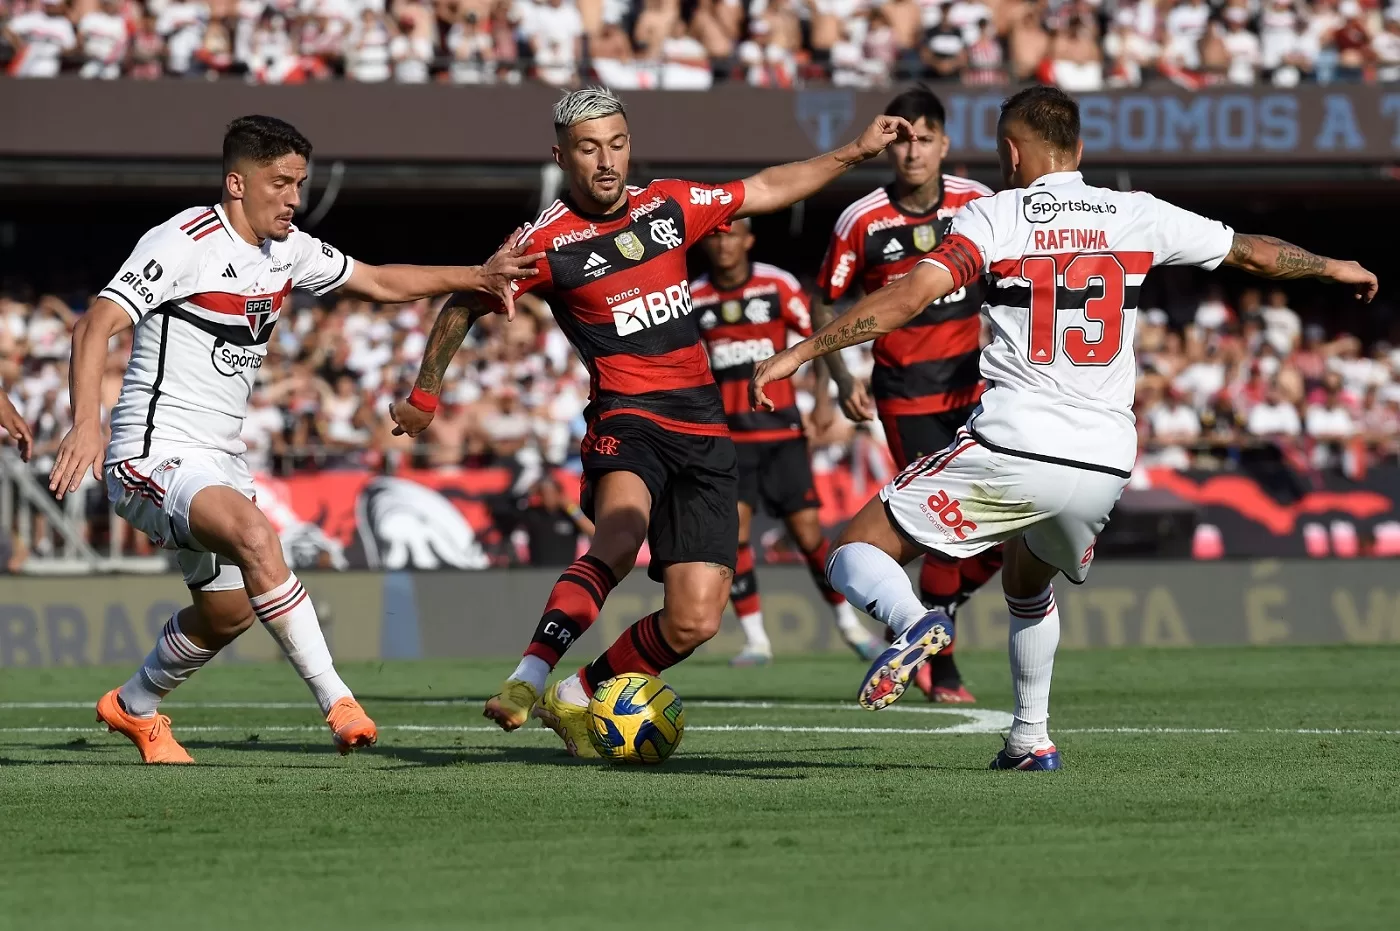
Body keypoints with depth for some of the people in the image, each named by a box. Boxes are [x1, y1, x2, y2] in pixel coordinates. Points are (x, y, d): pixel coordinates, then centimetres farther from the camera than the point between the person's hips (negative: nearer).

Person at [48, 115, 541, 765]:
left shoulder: (287, 251, 8)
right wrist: (86, 423, -40)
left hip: (218, 460, 9)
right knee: (254, 534, -34)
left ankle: (133, 707, 44)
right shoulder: (185, 243, -16)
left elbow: (380, 283, 21)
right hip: (155, 457, -9)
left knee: (229, 612, 18)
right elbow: (96, 326, -25)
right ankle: (338, 703, -33)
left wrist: (477, 277, 9)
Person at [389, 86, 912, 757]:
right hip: (627, 418, -5)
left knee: (695, 621, -6)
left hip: (703, 431, 5)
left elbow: (765, 190, 25)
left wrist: (856, 153, 24)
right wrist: (425, 394, 17)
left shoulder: (669, 206, 10)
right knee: (621, 535, -39)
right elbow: (465, 305, 10)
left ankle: (577, 698, 14)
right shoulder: (548, 243, -3)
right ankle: (529, 677, -41)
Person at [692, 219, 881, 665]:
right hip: (727, 433, 1)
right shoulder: (692, 299, 2)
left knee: (808, 531, -1)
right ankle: (755, 639, -4)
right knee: (734, 531, -12)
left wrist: (824, 400, -9)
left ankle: (849, 623, 17)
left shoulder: (779, 286, -4)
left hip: (781, 427, -1)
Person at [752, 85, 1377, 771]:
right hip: (1106, 464, 5)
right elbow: (1251, 252, 23)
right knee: (1027, 580, 34)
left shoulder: (994, 215, 0)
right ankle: (1031, 740, 30)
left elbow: (910, 296, -12)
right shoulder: (1135, 216, 11)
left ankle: (914, 622, -30)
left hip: (1012, 449, -5)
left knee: (856, 553, 2)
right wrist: (1333, 268, 42)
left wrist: (798, 354, -10)